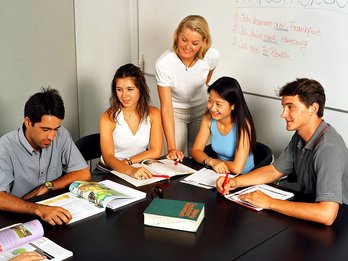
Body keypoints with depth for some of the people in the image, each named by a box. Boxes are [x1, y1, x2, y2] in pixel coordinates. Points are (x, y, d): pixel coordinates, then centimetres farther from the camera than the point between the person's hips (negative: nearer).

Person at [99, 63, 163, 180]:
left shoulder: (153, 113, -1)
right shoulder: (108, 118, -12)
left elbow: (156, 152, -5)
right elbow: (108, 158, -22)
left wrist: (127, 161, -14)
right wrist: (130, 170, -39)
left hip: (140, 170, 1)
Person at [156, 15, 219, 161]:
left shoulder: (212, 56, -24)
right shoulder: (164, 63, -33)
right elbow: (166, 108, -31)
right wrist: (171, 148, -36)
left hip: (200, 109, 3)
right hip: (176, 111, -2)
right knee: (177, 159, -7)